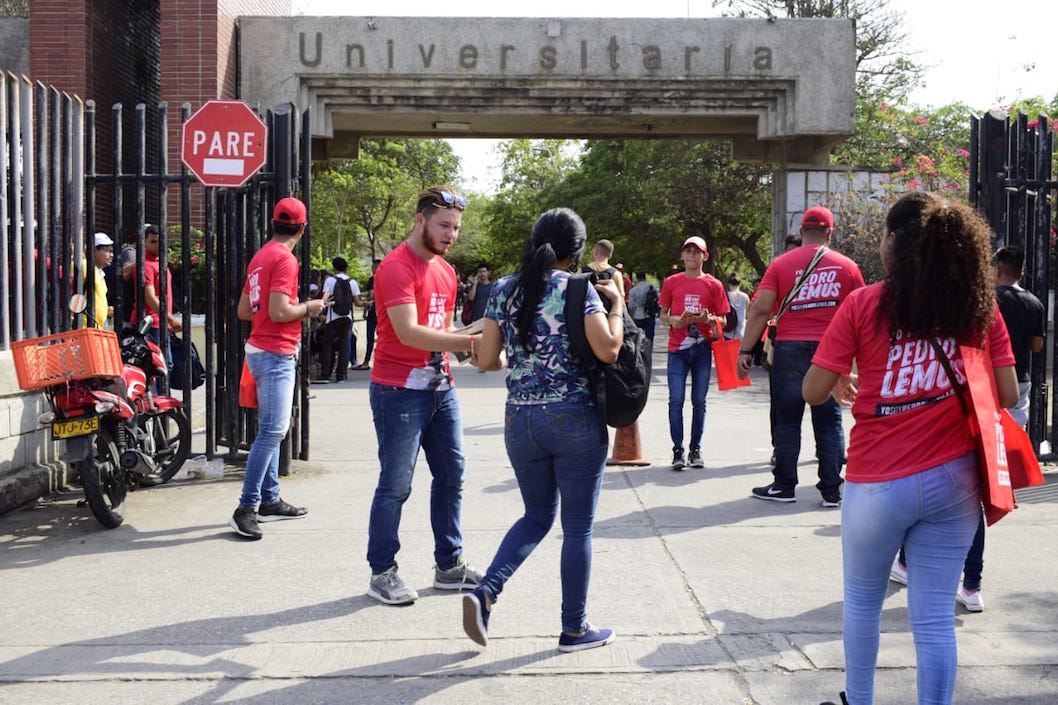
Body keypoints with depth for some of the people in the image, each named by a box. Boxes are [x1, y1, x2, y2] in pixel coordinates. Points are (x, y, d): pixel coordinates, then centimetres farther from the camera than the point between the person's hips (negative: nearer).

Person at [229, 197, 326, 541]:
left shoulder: (260, 257, 14)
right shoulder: (285, 259, -15)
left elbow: (244, 310, 17)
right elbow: (279, 312, -23)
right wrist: (308, 309, -6)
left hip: (261, 350, 10)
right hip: (276, 354, -10)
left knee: (270, 429, 15)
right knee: (272, 431, -11)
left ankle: (270, 500, 22)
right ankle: (246, 508, -12)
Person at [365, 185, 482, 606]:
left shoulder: (445, 271, 14)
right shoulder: (396, 268, -14)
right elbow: (408, 333, -25)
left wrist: (475, 343, 4)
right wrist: (470, 342, -30)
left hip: (440, 386, 9)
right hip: (400, 391, -9)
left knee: (452, 474, 11)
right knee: (395, 485, -3)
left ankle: (449, 566, 23)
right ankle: (382, 574, 9)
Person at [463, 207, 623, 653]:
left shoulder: (503, 291, 5)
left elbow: (486, 361, 6)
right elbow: (607, 350, -15)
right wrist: (617, 303, -1)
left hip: (520, 421, 5)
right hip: (574, 419, -4)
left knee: (537, 515, 21)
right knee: (578, 527, 8)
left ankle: (485, 591, 2)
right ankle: (574, 629, 17)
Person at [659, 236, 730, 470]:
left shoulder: (713, 285, 6)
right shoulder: (671, 282, 8)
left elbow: (723, 321, 8)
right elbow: (662, 315, 12)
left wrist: (708, 319, -13)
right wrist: (674, 320, -10)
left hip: (702, 348, 0)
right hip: (678, 348, 0)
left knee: (699, 401, 4)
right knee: (676, 400, -6)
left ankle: (695, 450, 13)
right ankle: (677, 451, -3)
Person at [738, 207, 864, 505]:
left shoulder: (781, 264, 1)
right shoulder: (847, 266, 4)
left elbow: (760, 309, -5)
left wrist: (746, 349, -2)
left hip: (790, 349, -1)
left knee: (787, 421, 6)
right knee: (830, 422, 7)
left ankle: (783, 486, 12)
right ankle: (832, 492, 10)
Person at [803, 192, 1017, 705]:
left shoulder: (864, 304, -7)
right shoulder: (980, 304, 1)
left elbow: (814, 391, -8)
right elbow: (1008, 394, 1)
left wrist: (843, 386, 14)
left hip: (879, 483, -2)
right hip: (954, 480, 2)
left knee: (862, 602, 19)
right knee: (934, 617, 7)